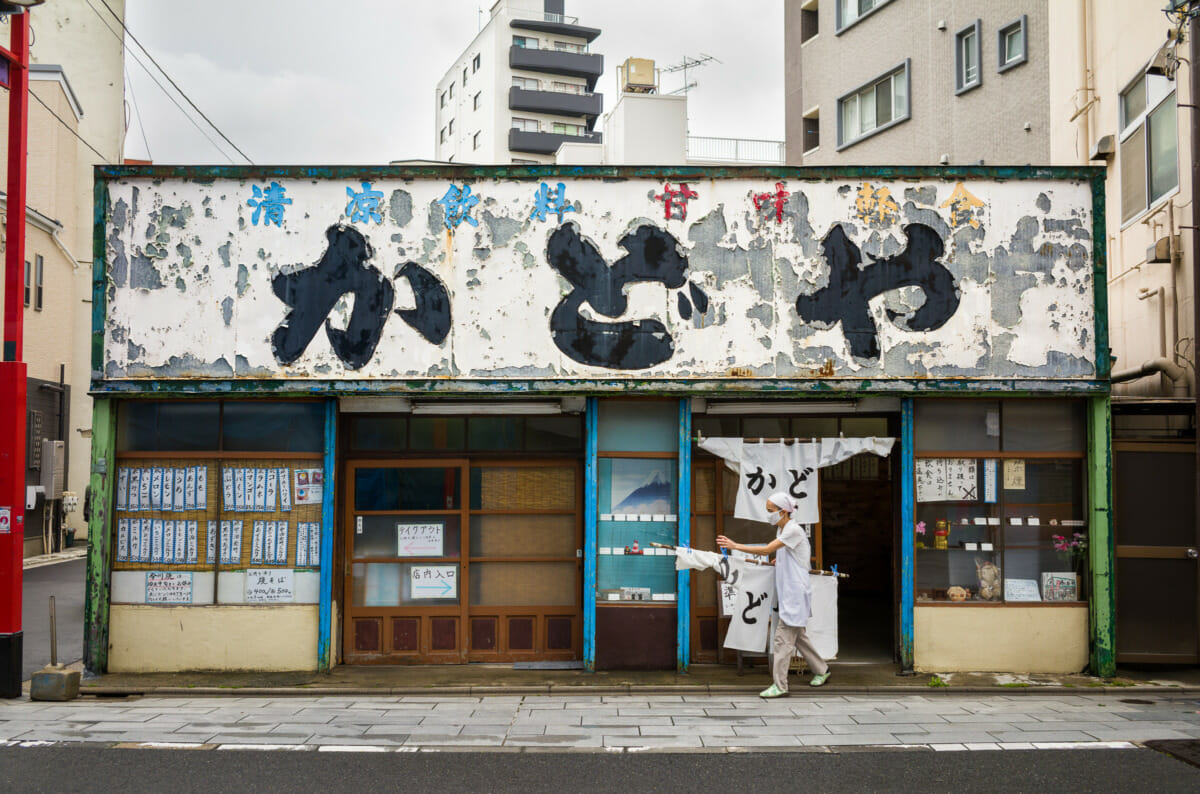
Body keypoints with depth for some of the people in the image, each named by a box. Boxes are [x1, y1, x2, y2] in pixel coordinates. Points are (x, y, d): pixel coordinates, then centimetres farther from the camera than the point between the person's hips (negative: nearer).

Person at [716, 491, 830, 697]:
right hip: (787, 593, 10)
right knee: (798, 635, 18)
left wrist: (735, 546, -24)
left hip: (796, 593, -10)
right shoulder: (781, 530, 13)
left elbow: (767, 550, -25)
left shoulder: (794, 530, -16)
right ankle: (821, 670, 32)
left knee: (783, 637, -10)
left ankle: (780, 686, -8)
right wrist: (779, 560, 13)